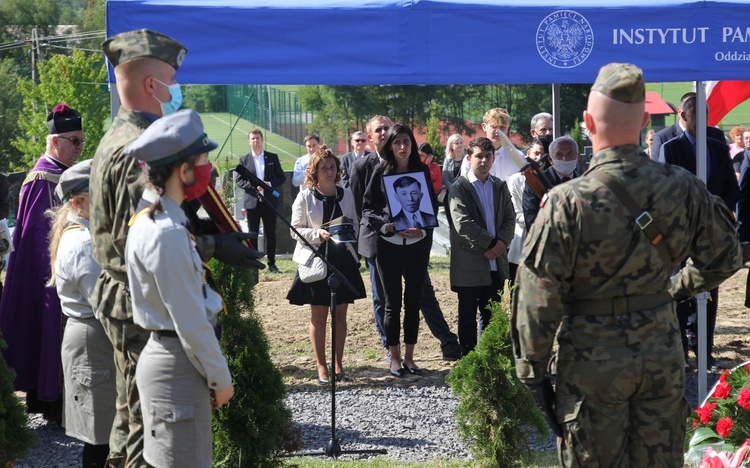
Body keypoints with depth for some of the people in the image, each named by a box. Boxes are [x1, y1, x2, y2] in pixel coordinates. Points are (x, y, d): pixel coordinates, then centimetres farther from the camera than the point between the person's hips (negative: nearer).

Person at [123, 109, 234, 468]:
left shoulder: (150, 218, 8)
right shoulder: (167, 233, -22)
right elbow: (189, 320, -19)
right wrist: (220, 377, -11)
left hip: (164, 354, 10)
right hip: (177, 364, -10)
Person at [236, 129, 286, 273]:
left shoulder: (273, 157, 7)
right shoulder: (244, 159, 6)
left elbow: (281, 177, 6)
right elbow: (239, 180, 2)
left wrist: (269, 184, -13)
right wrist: (253, 185, -15)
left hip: (269, 201, 1)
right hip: (252, 201, 0)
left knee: (270, 233, 4)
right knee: (252, 234, 2)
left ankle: (271, 264, 10)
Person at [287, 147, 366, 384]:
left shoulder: (346, 195, 7)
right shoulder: (305, 197, -2)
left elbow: (356, 225, 12)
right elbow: (296, 229, -3)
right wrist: (318, 234, -19)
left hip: (343, 260, 3)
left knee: (340, 314, 6)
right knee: (319, 315, 2)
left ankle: (338, 364, 14)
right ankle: (321, 366, 9)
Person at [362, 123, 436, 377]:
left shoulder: (422, 171, 4)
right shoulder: (381, 172, 1)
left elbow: (432, 206, 5)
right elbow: (368, 207, 1)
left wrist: (422, 230, -12)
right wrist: (386, 226, -15)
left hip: (418, 244, 1)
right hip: (389, 244, -1)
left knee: (413, 301, 6)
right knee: (393, 303, 2)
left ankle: (409, 357, 14)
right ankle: (394, 358, 11)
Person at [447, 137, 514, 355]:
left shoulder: (500, 186, 13)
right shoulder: (459, 188, -4)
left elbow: (510, 218, 8)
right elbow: (463, 224, -14)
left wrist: (502, 242, -11)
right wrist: (492, 243, -16)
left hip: (496, 262, 5)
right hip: (469, 264, -5)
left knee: (491, 316, 10)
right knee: (468, 317, 4)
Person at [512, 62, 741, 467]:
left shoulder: (567, 203, -17)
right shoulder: (684, 189, -6)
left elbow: (540, 298, -14)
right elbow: (723, 259, 8)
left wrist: (533, 371, -3)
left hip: (593, 362, -3)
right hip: (663, 356, 4)